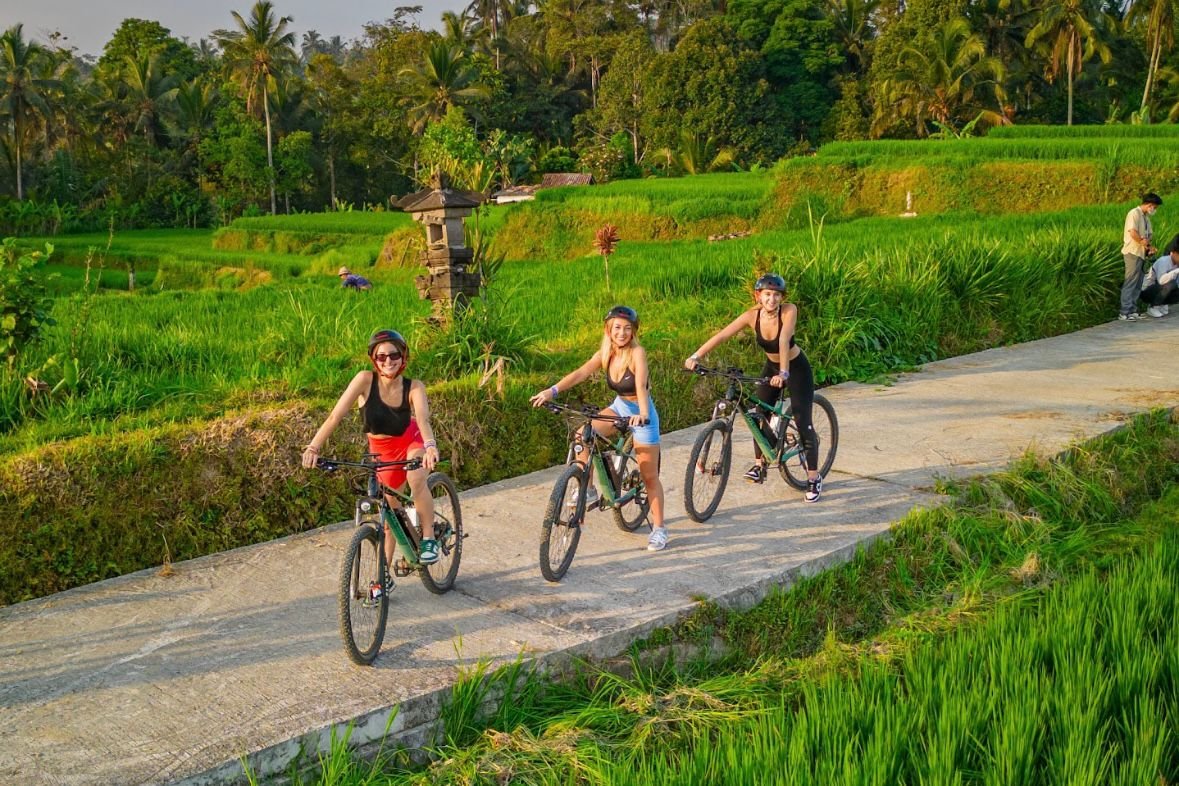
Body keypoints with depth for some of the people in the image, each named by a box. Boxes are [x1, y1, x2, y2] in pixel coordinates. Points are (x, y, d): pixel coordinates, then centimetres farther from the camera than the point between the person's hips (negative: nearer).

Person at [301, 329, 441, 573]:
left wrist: (430, 446, -58)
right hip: (382, 452, 1)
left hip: (412, 443, -1)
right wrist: (313, 447, -41)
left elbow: (423, 420, -37)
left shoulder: (414, 387, -21)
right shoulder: (365, 380, -23)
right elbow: (335, 416, -29)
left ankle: (429, 538, -15)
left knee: (416, 477, -34)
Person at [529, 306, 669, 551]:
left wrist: (643, 415, -54)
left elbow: (641, 386, -38)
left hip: (641, 414, -5)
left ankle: (659, 529, 13)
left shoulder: (637, 353, -23)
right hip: (619, 407, 5)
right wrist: (552, 391, -32)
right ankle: (587, 490, -4)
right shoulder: (605, 354, -7)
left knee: (649, 476, 0)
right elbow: (580, 373, -18)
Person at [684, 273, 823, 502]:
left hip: (796, 367, -4)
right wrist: (696, 356, -35)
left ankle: (814, 478, 5)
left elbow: (784, 340, -39)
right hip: (771, 367, 4)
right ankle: (760, 464, 13)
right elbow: (722, 335, -25)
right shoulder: (753, 316, -18)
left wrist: (783, 373, -51)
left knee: (803, 422, -5)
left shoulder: (789, 311, -26)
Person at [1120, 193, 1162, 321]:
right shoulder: (1134, 214, -10)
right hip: (1133, 253, -9)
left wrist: (1150, 247, -1)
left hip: (1142, 254, 9)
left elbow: (1149, 235, 19)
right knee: (1130, 283, -11)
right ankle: (1124, 313, -13)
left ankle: (1133, 310, 14)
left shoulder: (1146, 217, 19)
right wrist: (1144, 243, -9)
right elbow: (1133, 233, -20)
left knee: (1137, 285, 10)